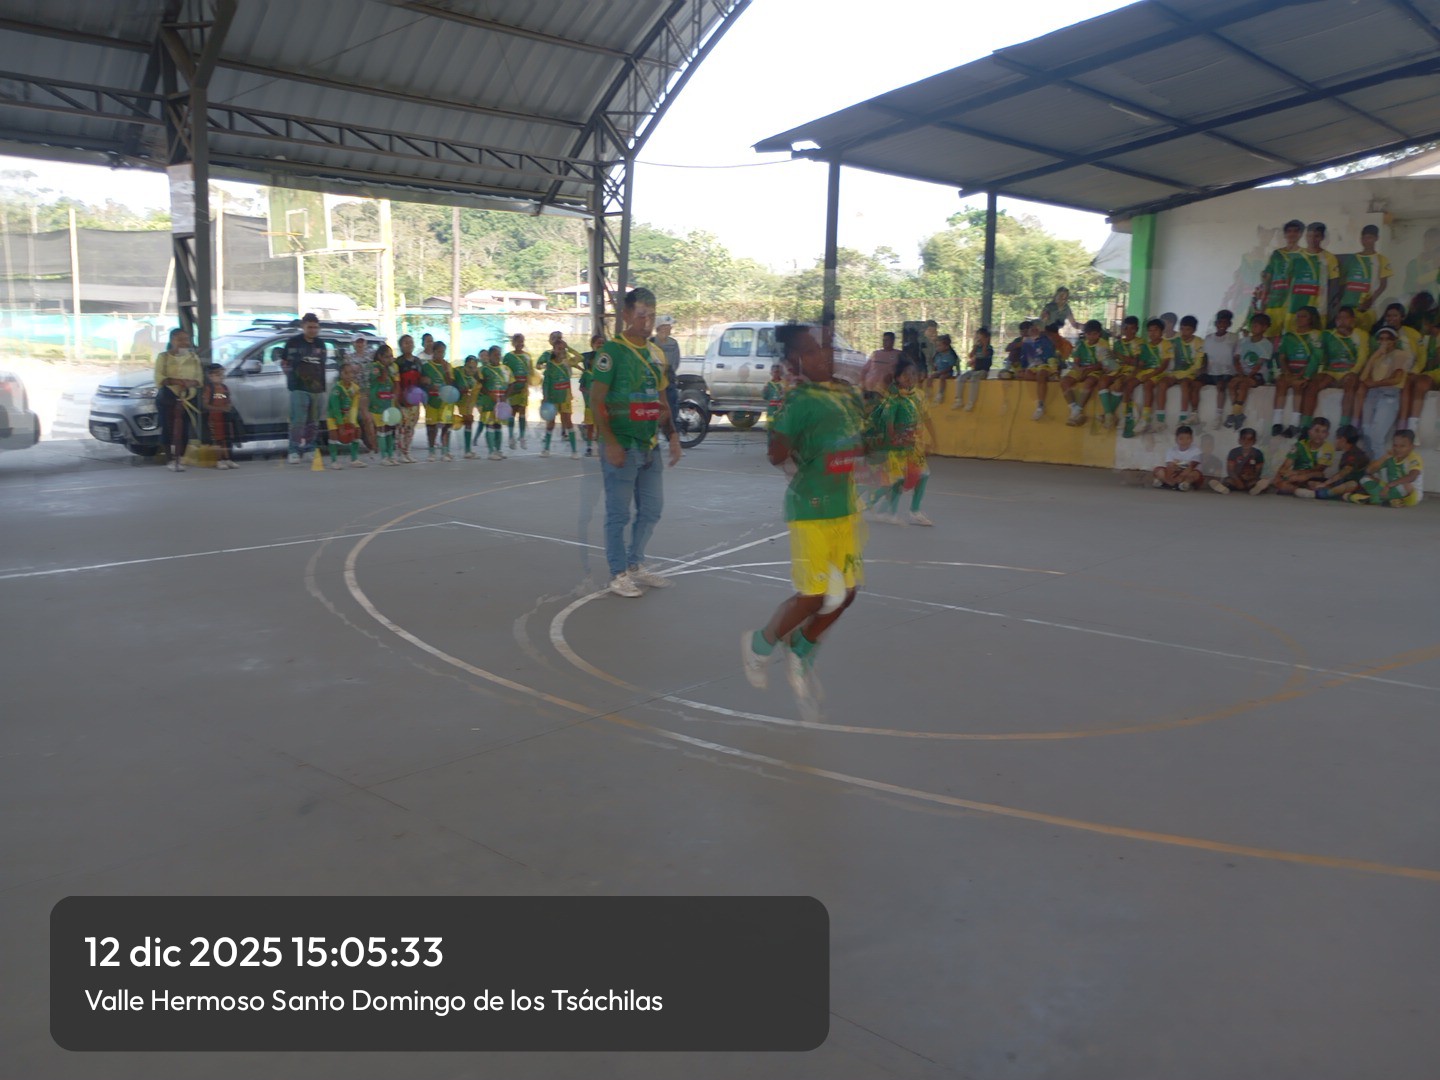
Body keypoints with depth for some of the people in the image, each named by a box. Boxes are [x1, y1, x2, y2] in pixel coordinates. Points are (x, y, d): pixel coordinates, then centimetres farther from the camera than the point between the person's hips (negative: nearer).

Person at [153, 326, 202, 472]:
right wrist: (175, 381, -22)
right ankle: (172, 459, 3)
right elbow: (159, 378, -6)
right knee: (168, 428, -6)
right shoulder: (163, 357, 5)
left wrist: (191, 383, -15)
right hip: (167, 397, -2)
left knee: (184, 429, -4)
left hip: (188, 398, 2)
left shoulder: (194, 358, 14)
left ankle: (180, 459, 8)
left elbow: (199, 378, 8)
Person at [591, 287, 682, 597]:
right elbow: (596, 401, -13)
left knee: (652, 508, 14)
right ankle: (618, 574, 12)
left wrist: (672, 435, 8)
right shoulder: (612, 351, -10)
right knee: (619, 513, 1)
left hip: (650, 446, 7)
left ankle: (636, 564, 29)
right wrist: (610, 443, -19)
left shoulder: (656, 353, 13)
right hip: (622, 447, -7)